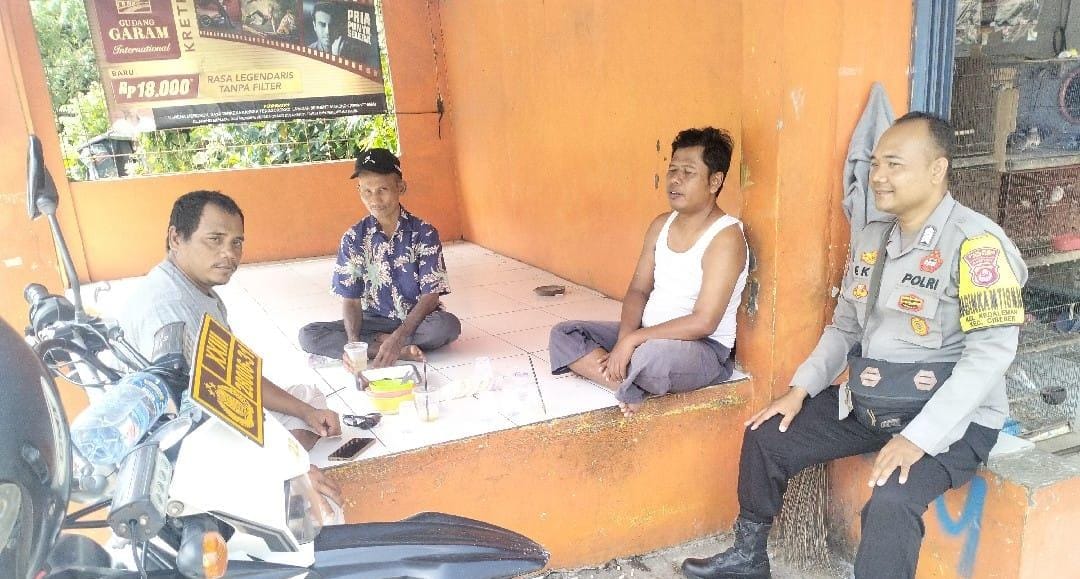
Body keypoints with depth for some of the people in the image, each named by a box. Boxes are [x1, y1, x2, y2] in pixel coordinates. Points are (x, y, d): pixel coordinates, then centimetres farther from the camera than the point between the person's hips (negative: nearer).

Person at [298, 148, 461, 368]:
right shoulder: (353, 239, -4)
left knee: (448, 325, -36)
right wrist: (353, 342, -25)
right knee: (309, 335, -20)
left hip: (417, 319, -2)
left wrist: (397, 337, -29)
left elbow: (430, 296, -15)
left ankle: (377, 341, -15)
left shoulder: (424, 233, -11)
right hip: (375, 320, 3)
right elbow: (351, 300, -5)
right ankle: (402, 351, -24)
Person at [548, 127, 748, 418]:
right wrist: (625, 336, -13)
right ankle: (629, 385, -21)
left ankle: (624, 381, -8)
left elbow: (703, 322, -23)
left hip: (704, 349, -8)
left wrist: (633, 339, -24)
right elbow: (638, 290, 7)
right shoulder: (661, 225, 7)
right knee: (563, 335, -4)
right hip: (649, 336, 8)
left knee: (651, 355, -42)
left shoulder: (726, 237, -17)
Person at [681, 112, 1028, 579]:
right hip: (865, 402, 8)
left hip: (950, 419, -7)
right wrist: (801, 388, 2)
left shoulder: (975, 243, -18)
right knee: (767, 436, 5)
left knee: (891, 502, -33)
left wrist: (918, 438, -28)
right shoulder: (870, 238, 6)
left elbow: (991, 352, -23)